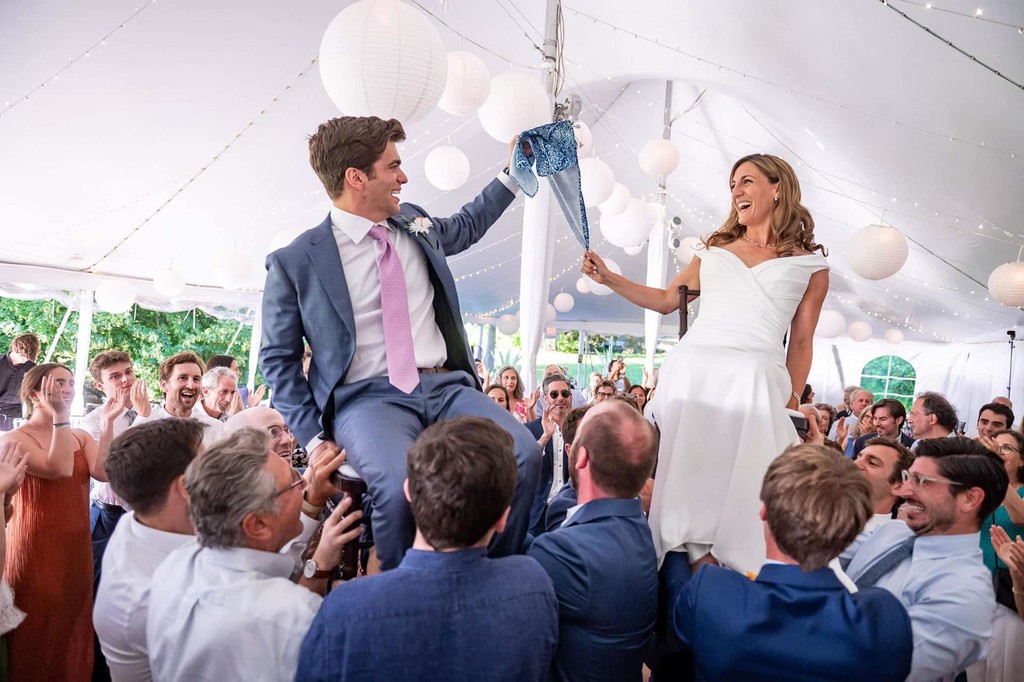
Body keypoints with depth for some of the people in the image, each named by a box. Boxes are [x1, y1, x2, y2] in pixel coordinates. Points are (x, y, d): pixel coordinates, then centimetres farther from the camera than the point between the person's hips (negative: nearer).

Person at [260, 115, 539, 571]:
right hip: (368, 397, -4)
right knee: (400, 485, -36)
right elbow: (278, 359, 5)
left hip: (446, 385, 5)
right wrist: (314, 437, -4)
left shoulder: (415, 224, 14)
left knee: (524, 455, -22)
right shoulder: (295, 262, -1)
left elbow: (465, 227, 37)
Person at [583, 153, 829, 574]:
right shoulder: (715, 251, 19)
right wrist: (608, 278, 13)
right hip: (690, 371, 3)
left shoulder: (809, 264, 12)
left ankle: (732, 566, 6)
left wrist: (793, 401, 7)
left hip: (755, 380, -2)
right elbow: (666, 300, 22)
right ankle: (696, 558, 8)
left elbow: (801, 342, 12)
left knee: (740, 478, -6)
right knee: (684, 470, -1)